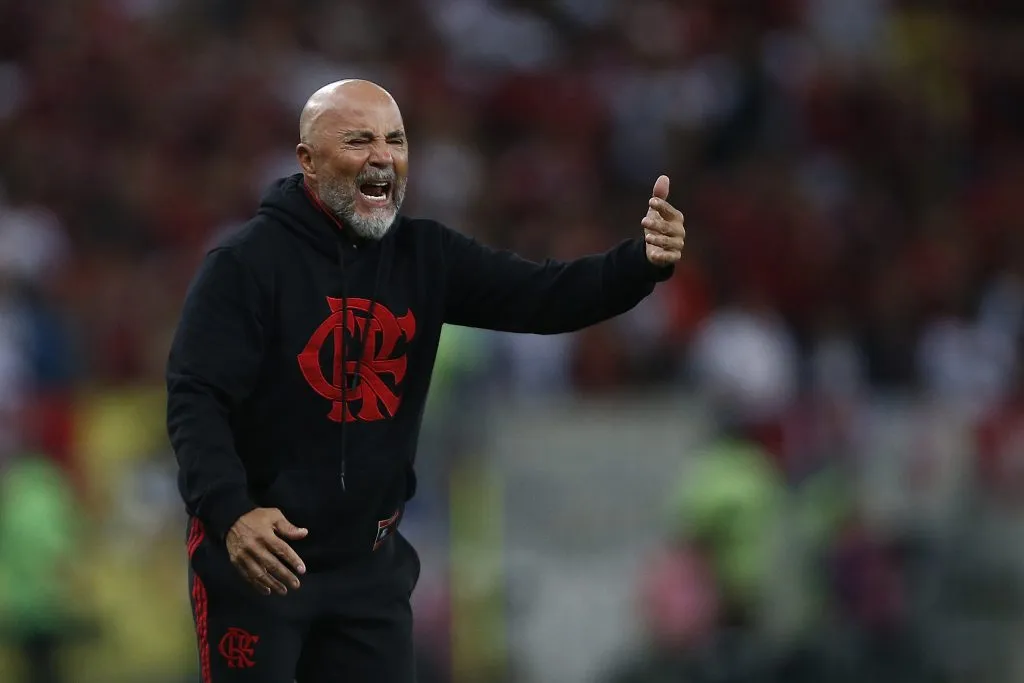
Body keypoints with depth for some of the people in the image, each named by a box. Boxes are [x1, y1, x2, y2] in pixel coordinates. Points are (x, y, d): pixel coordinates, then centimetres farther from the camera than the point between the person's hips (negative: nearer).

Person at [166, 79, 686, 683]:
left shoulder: (425, 256, 1)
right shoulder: (248, 263, -14)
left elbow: (545, 297, -8)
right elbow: (196, 400, -19)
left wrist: (644, 262, -27)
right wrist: (231, 512, -35)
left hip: (371, 562, 5)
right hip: (255, 556, -5)